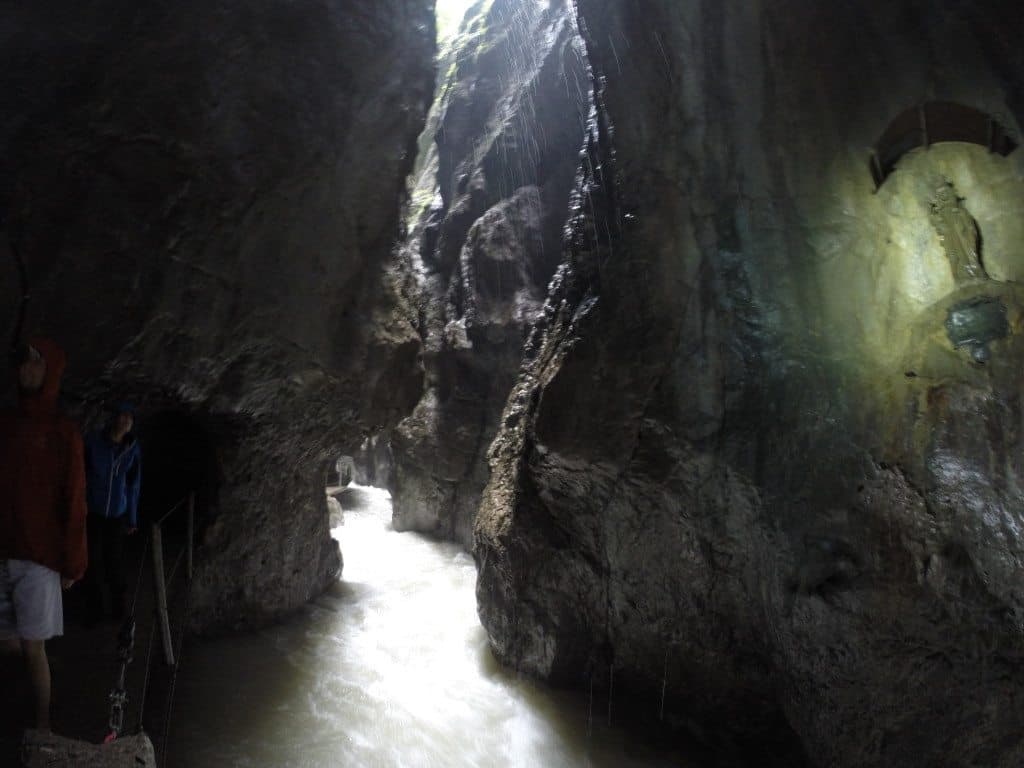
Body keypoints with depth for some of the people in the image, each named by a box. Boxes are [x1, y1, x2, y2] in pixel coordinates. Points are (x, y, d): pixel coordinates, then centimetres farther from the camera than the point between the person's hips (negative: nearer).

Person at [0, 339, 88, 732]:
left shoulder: (63, 432, -2)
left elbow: (73, 502, -2)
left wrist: (72, 563, -3)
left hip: (37, 557, -3)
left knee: (33, 647, 3)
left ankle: (42, 723, 17)